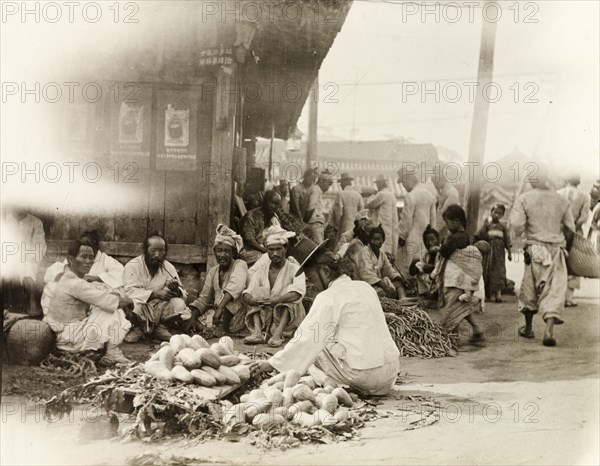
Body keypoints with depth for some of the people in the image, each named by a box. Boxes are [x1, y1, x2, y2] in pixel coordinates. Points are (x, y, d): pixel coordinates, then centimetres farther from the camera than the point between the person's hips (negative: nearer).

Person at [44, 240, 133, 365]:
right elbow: (107, 301, -24)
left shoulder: (69, 278, 9)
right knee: (110, 308, -12)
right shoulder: (75, 284, -23)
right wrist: (128, 301, -6)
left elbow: (101, 289, 10)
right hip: (67, 339, -10)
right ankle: (113, 354, -5)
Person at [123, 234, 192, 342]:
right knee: (134, 306, -36)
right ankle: (138, 329, -4)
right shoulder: (132, 266, -6)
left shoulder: (169, 267, 7)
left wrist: (176, 290, -23)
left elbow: (184, 295, 3)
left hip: (161, 307, 3)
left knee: (179, 304, -23)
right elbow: (130, 291, -19)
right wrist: (156, 294, -28)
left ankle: (161, 328, 0)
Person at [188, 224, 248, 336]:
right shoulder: (213, 271, 12)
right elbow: (204, 298, 8)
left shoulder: (239, 265, -6)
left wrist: (220, 308, -41)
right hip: (218, 312, 6)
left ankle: (224, 329, -26)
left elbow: (236, 286, -27)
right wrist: (193, 317, -11)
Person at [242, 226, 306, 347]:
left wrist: (275, 300, -40)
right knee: (259, 291, -15)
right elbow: (246, 294, -5)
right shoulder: (262, 271, 8)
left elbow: (298, 292, -23)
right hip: (265, 318, 3)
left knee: (288, 290, -23)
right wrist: (254, 301, -31)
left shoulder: (294, 269, -2)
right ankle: (257, 332, -35)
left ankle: (278, 333, -41)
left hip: (289, 318, -2)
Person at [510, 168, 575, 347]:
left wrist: (520, 231, 9)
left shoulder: (525, 199, -5)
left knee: (530, 288, 15)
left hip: (535, 248, 0)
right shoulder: (561, 201, 1)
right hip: (556, 250, 0)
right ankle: (549, 331, -15)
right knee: (554, 290, -1)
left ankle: (528, 328, 29)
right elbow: (570, 228, 4)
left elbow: (517, 225, -13)